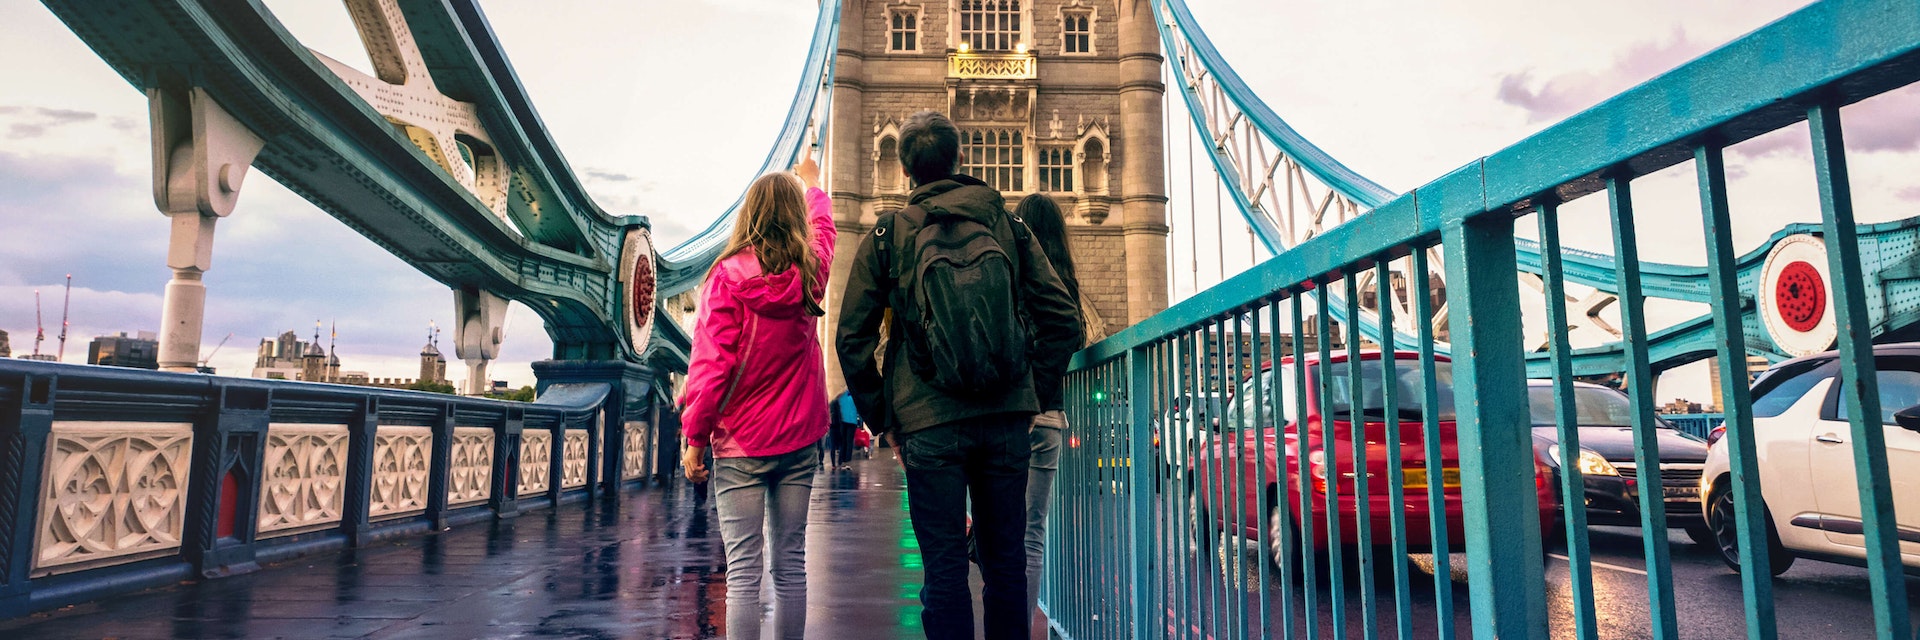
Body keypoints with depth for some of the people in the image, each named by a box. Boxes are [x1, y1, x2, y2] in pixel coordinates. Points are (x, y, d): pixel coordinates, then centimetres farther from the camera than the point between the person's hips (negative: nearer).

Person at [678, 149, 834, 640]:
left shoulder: (728, 275, -10)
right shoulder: (810, 272, 2)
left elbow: (711, 363, -12)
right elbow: (823, 228, 25)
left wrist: (695, 438, -4)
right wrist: (811, 185, 44)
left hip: (740, 442, -3)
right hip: (799, 439, 4)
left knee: (743, 571, -1)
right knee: (791, 563, 10)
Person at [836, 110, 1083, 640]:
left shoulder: (886, 236, 2)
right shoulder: (1007, 224, 7)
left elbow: (852, 339, 1)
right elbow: (1062, 319, 3)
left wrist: (880, 417, 9)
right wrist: (1037, 394, 11)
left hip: (930, 422, -2)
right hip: (1008, 417, 3)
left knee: (945, 566, 6)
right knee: (1005, 559, 15)